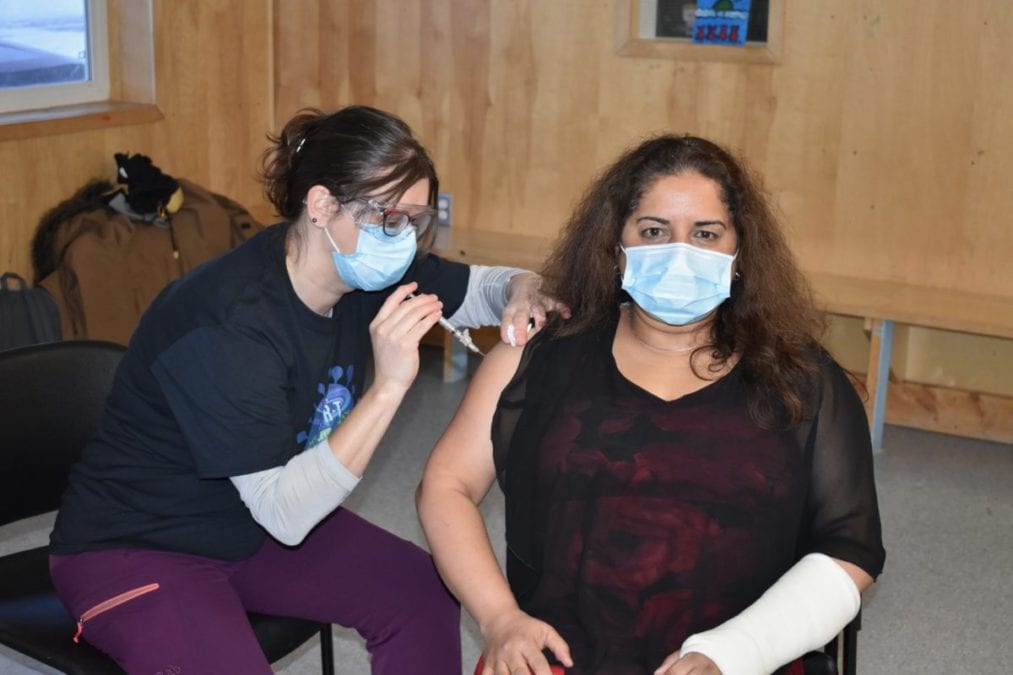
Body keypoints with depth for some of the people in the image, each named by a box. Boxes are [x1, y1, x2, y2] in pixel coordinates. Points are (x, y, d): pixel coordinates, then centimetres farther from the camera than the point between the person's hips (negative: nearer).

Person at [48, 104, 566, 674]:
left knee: (426, 596, -8)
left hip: (254, 528, 7)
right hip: (135, 547, -7)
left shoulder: (362, 269, -9)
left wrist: (522, 291, -19)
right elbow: (284, 513, -32)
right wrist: (389, 386, -39)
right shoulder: (227, 324, -31)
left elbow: (478, 287, 6)